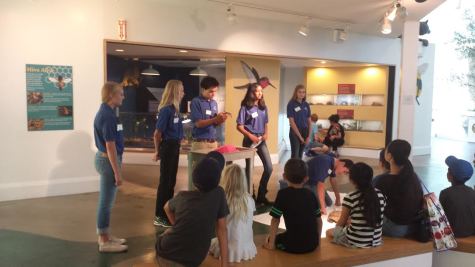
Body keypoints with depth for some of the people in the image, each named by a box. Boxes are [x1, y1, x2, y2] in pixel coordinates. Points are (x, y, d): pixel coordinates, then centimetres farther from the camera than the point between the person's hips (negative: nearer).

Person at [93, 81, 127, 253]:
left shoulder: (105, 112, 11)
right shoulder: (108, 116, -20)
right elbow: (110, 146, -22)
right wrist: (117, 172, -19)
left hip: (105, 158, 10)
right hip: (108, 160, -10)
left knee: (106, 201, 17)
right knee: (106, 202, -1)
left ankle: (104, 235, 28)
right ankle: (104, 241, 9)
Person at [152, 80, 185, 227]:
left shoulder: (174, 108, 8)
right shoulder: (166, 110, -18)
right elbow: (157, 133, -15)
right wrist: (157, 151, -6)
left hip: (174, 147, 9)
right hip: (168, 147, -9)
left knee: (171, 180, 16)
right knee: (165, 181, 0)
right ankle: (159, 217, 11)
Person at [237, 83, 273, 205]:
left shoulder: (263, 107, 8)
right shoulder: (245, 107, -8)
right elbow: (239, 126, -10)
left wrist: (265, 134, -1)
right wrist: (250, 136, -21)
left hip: (261, 140, 6)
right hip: (250, 141, -5)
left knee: (269, 167, 2)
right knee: (249, 169, 5)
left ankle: (261, 196, 15)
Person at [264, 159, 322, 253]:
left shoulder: (283, 194, -8)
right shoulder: (311, 195, 3)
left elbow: (275, 220, -7)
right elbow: (319, 220, 9)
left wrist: (271, 243, 1)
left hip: (293, 245, -4)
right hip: (312, 244, 4)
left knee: (269, 240, 22)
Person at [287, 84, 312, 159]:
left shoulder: (306, 105, 7)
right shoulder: (291, 104, -9)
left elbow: (309, 121, 9)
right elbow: (292, 122, -12)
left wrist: (309, 136, 1)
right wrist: (299, 136, -13)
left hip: (305, 131, 5)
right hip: (295, 132, -5)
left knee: (300, 155, 11)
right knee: (295, 155, -8)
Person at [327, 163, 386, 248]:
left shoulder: (350, 198, -18)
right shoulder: (380, 195, -5)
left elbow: (341, 224, -4)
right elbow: (372, 217, 10)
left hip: (355, 242, -5)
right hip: (376, 241, 5)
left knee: (329, 232, 22)